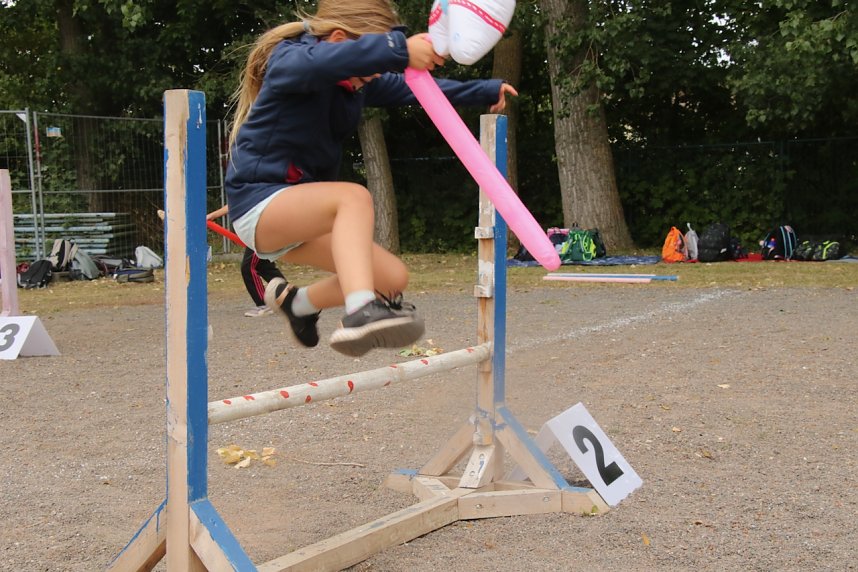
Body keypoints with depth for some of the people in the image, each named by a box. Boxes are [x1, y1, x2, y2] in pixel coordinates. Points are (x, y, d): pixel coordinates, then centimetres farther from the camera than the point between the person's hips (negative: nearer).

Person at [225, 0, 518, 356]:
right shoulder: (288, 60, -16)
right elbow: (320, 61, -40)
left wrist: (486, 91, 10)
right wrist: (398, 50, -53)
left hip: (303, 212, 8)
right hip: (260, 204, -8)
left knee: (393, 279, 3)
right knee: (354, 197, -34)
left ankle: (298, 302, 25)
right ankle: (360, 315, -52)